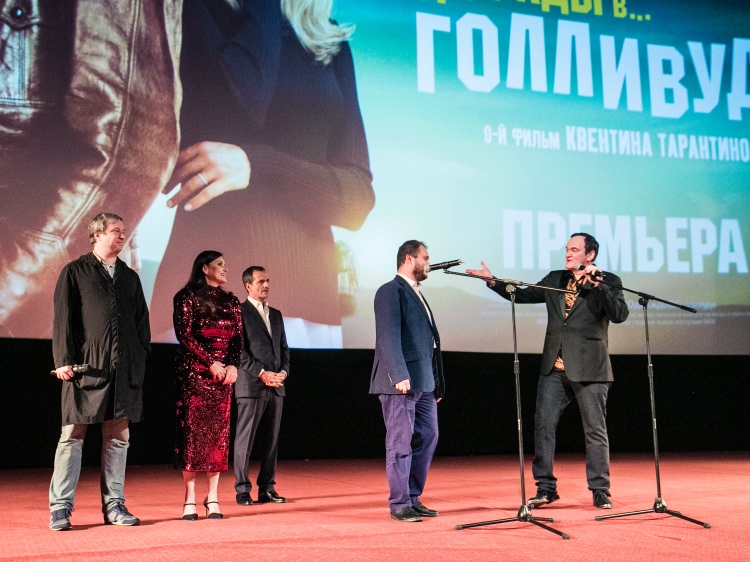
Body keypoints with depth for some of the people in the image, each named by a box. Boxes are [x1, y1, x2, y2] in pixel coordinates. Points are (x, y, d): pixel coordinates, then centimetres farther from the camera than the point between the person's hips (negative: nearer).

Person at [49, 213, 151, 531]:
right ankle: (60, 508, 4)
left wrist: (141, 358, 7)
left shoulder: (130, 277, 18)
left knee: (118, 436, 6)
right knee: (73, 435, -2)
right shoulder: (75, 272, 6)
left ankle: (113, 505, 13)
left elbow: (141, 321, 17)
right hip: (85, 367, -4)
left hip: (124, 369, 4)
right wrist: (64, 359, -9)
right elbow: (63, 318, -1)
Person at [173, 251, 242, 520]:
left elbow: (238, 338, 10)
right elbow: (185, 335, -9)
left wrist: (233, 365, -7)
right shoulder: (187, 297, -1)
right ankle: (190, 499, 1)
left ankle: (213, 498, 7)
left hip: (224, 375, 5)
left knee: (219, 433, 2)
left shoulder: (231, 302, 14)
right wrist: (211, 363, -15)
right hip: (194, 373, -4)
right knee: (193, 431, -4)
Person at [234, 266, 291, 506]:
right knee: (245, 439, -3)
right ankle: (242, 490, 3)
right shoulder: (239, 312, -2)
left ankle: (267, 488, 13)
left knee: (271, 440, 7)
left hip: (276, 386, 6)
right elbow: (239, 349, -9)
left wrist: (283, 371, 1)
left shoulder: (276, 314, 19)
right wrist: (261, 373, -14)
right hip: (251, 386, -6)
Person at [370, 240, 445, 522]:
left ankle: (413, 499, 19)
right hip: (401, 382, -9)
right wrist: (400, 376, -26)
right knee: (401, 443, -3)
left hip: (424, 383, 9)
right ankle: (399, 504, 4)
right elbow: (389, 337, -18)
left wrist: (437, 382, 19)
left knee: (427, 438, 10)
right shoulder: (391, 292, -8)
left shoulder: (417, 294, 21)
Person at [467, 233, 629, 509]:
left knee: (595, 431, 3)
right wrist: (492, 281, 7)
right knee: (543, 425, 4)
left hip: (589, 369, -5)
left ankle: (600, 491, 12)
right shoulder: (554, 279, 12)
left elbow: (619, 315, -16)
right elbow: (522, 295, 17)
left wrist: (597, 284, -23)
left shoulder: (608, 282, -2)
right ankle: (545, 487, 13)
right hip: (554, 369, 5)